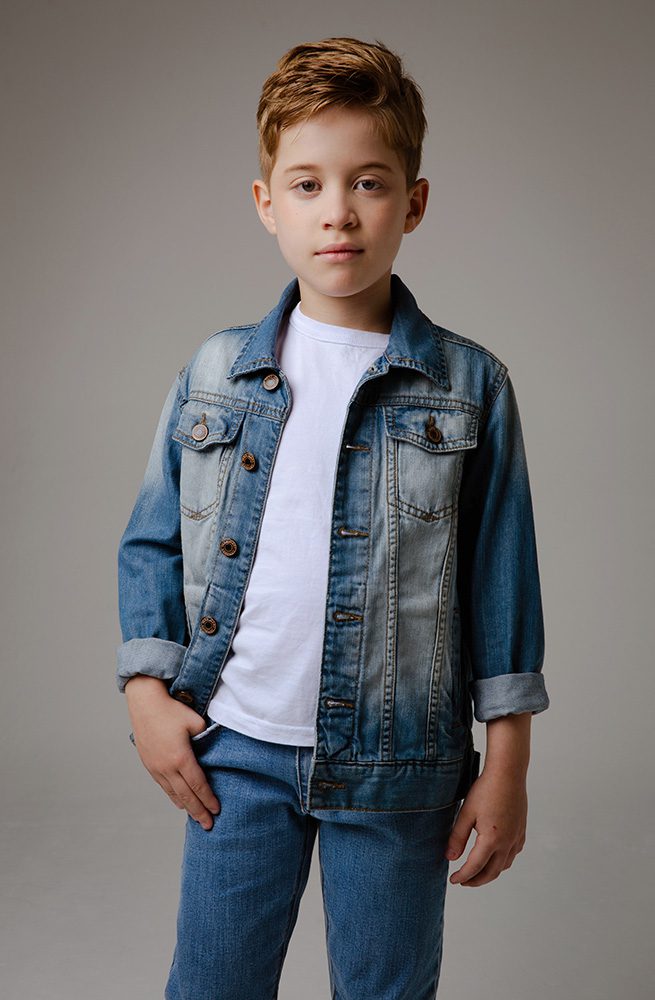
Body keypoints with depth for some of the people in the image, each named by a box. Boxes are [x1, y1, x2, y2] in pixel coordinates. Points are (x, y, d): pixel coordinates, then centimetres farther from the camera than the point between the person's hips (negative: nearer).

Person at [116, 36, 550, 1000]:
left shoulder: (472, 386, -5)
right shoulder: (213, 373, 1)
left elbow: (502, 581, -2)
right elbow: (152, 542, 7)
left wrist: (506, 766, -1)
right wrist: (146, 691, -2)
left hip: (396, 770, -1)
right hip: (234, 749, 2)